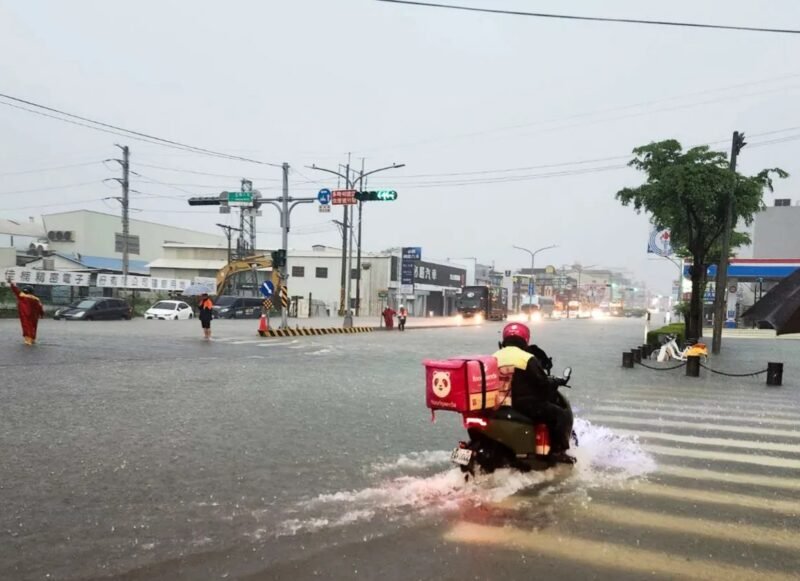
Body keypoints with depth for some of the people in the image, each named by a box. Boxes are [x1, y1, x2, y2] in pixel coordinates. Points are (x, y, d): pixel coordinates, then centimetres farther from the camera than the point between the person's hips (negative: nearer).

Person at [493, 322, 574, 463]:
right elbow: (542, 383, -11)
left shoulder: (495, 357, 8)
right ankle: (558, 451, -6)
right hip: (525, 404, -7)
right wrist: (554, 383, 11)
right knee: (562, 415, 1)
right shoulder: (527, 359, -11)